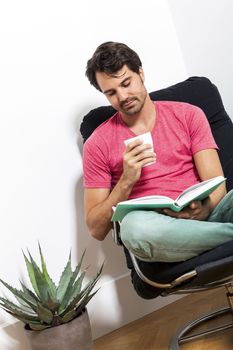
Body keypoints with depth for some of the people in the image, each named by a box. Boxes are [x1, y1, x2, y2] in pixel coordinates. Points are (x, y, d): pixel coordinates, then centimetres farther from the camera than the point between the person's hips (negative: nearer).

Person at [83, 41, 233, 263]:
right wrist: (127, 181, -12)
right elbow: (96, 229, 3)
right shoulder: (98, 144, 6)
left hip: (203, 215, -1)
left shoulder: (188, 115, 11)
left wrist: (204, 208, -22)